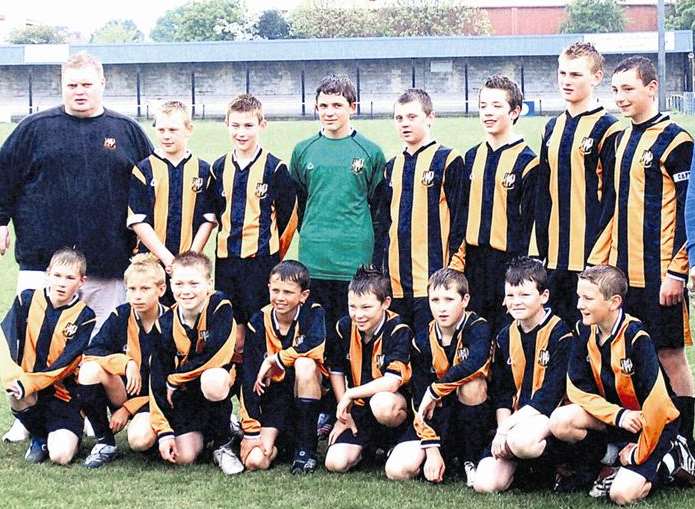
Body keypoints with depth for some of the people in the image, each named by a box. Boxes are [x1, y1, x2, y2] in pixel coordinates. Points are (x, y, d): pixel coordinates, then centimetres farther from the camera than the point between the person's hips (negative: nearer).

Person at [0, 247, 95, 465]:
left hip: (62, 392, -3)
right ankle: (39, 436, 2)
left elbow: (65, 364, -14)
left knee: (61, 455, -20)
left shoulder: (84, 316, -8)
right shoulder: (26, 300, -1)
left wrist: (27, 384, -25)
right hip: (27, 389, 3)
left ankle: (68, 434, 18)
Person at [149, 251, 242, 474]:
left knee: (212, 380, -39)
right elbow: (157, 380, -6)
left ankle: (222, 446, -13)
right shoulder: (166, 324, -8)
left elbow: (216, 357, -28)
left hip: (217, 382, -3)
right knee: (183, 457, -17)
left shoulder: (221, 307, -17)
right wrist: (163, 431, -12)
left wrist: (174, 380, -15)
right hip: (185, 395, 3)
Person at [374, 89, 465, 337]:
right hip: (395, 279, 6)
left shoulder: (448, 161, -3)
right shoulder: (392, 167, 17)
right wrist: (377, 269, 15)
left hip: (432, 279, -6)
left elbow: (460, 219, -6)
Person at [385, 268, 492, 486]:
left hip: (473, 417, -2)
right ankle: (445, 454, 10)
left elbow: (474, 363, -37)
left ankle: (471, 459, -17)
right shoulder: (422, 343, -2)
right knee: (397, 470, -20)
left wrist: (434, 390, -27)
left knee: (471, 381, -35)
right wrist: (432, 449, -14)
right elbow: (420, 402, -3)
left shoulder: (478, 328, -13)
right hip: (438, 418, 2)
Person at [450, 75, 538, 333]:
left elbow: (530, 223, -7)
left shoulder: (527, 161, -6)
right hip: (474, 264, 6)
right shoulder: (472, 157, 12)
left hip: (510, 262, -6)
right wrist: (458, 259, 9)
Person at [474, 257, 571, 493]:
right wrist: (502, 429, -10)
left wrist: (507, 428, -18)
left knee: (521, 441, -40)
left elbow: (550, 395, -16)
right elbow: (502, 393, 9)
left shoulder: (560, 334, -9)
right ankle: (519, 462, 15)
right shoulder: (505, 337, 11)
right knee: (485, 483, -16)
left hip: (552, 413, -5)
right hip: (515, 419, 5)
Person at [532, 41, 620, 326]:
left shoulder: (608, 129, -6)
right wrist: (538, 249, 12)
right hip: (555, 255, 7)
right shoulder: (553, 129, 15)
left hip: (591, 257, -7)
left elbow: (612, 196, -10)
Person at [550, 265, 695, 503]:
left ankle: (672, 459, 6)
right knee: (560, 422, -22)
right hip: (611, 416, 5)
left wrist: (639, 454, -18)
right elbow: (578, 389, -6)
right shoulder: (584, 331, -8)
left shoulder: (636, 337, -25)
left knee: (623, 494, -22)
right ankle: (617, 459, -1)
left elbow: (656, 402, -27)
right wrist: (618, 415, -21)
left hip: (653, 425, -5)